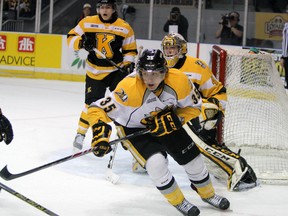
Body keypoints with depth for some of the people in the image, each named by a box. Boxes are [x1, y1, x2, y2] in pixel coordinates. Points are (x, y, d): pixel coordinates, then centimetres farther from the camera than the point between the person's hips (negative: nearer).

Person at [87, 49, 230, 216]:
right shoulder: (129, 88, -38)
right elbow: (98, 109, -34)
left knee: (192, 157, 6)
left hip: (164, 122, 4)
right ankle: (178, 202, 4)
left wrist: (172, 119, -24)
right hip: (132, 127, -4)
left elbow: (193, 106, -10)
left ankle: (208, 194, 37)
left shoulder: (179, 80, -27)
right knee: (156, 163, -24)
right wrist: (100, 135, -47)